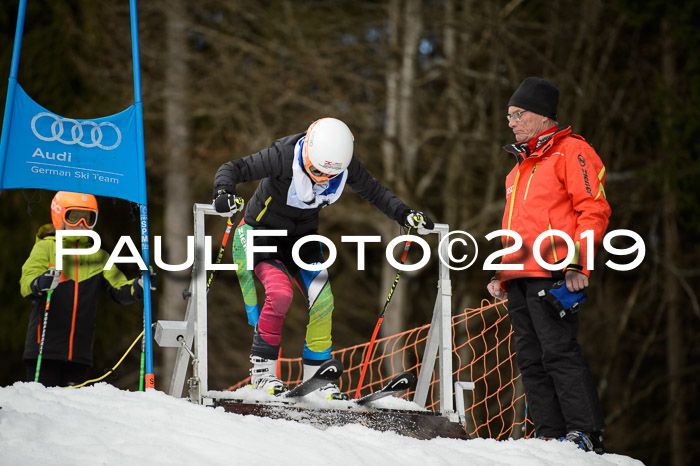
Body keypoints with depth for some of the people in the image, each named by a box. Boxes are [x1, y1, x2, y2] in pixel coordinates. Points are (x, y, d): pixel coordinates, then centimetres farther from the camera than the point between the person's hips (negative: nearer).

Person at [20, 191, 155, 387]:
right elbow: (26, 282, -10)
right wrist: (39, 284, -34)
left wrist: (138, 286, -12)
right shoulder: (45, 247, 3)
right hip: (45, 348, -4)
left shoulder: (98, 257, 17)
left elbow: (119, 290, 10)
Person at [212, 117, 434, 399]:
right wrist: (224, 193, -47)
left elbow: (373, 191, 3)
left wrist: (404, 215, -6)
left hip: (303, 238, 5)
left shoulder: (346, 164, -16)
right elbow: (233, 169, -27)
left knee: (322, 300, -9)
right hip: (264, 234, -5)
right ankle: (261, 369, -13)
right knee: (280, 293, -26)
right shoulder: (284, 156, -31)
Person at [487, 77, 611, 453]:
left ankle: (586, 433, -14)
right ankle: (550, 436, 4)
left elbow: (594, 211, -9)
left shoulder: (571, 151, -1)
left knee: (558, 351, -15)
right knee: (531, 359, 3)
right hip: (519, 278, 9)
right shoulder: (521, 164, 26)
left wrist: (578, 263, -18)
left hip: (552, 274, -9)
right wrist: (502, 273, 22)